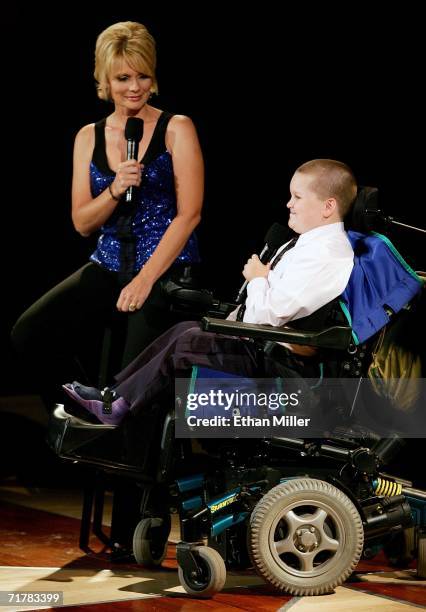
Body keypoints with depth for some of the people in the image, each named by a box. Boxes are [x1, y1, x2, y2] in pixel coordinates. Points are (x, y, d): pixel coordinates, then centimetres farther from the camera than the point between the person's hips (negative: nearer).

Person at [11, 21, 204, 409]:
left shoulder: (176, 129, -2)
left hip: (167, 266, -5)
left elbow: (189, 214, -9)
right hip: (110, 265, 5)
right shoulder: (89, 137, 10)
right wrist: (115, 190, -13)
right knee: (29, 335, -14)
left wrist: (145, 279, -17)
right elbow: (83, 224, 8)